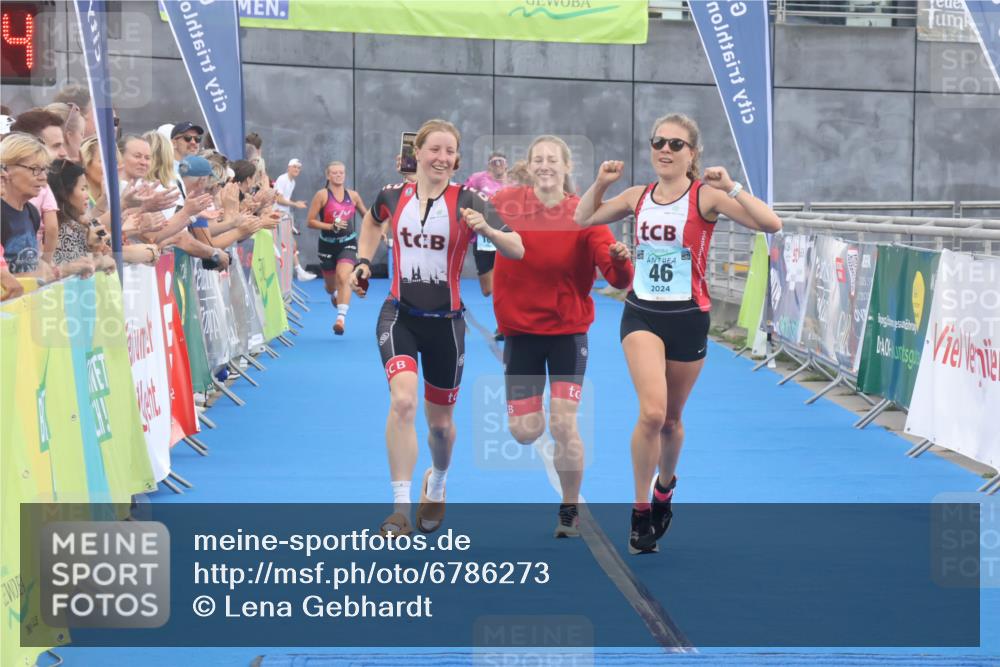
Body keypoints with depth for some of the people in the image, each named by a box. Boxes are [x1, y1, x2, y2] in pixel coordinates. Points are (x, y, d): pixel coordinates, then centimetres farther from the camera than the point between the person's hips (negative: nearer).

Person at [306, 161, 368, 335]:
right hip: (327, 244, 0)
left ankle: (341, 318, -27)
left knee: (343, 277, -23)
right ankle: (335, 295, 54)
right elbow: (310, 221, -10)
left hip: (348, 243, 0)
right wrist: (331, 226, -21)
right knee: (330, 285, 14)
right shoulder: (322, 195, -7)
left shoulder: (353, 195, 2)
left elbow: (366, 214, 20)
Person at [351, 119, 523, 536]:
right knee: (403, 401, -24)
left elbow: (517, 251, -18)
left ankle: (436, 484, 47)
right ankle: (400, 509, -22)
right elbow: (373, 220, 24)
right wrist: (364, 260, 10)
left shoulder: (466, 201, -10)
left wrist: (486, 229, -35)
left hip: (445, 322, 0)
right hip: (400, 316, 0)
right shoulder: (393, 196, -2)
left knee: (440, 421, 13)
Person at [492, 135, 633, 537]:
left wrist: (620, 260, -38)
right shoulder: (507, 204, -7)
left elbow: (618, 280, -19)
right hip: (520, 328, 1)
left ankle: (570, 511, 12)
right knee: (525, 432, -1)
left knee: (562, 426, -10)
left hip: (568, 330, -1)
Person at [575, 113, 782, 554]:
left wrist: (730, 188, -28)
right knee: (651, 412, -20)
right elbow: (583, 219, 17)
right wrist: (600, 183, 0)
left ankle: (665, 485, 47)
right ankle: (641, 511, -5)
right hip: (642, 314, 1)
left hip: (688, 317, -1)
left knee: (670, 419, 15)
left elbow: (771, 224, -19)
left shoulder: (706, 196, -9)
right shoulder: (638, 197, 3)